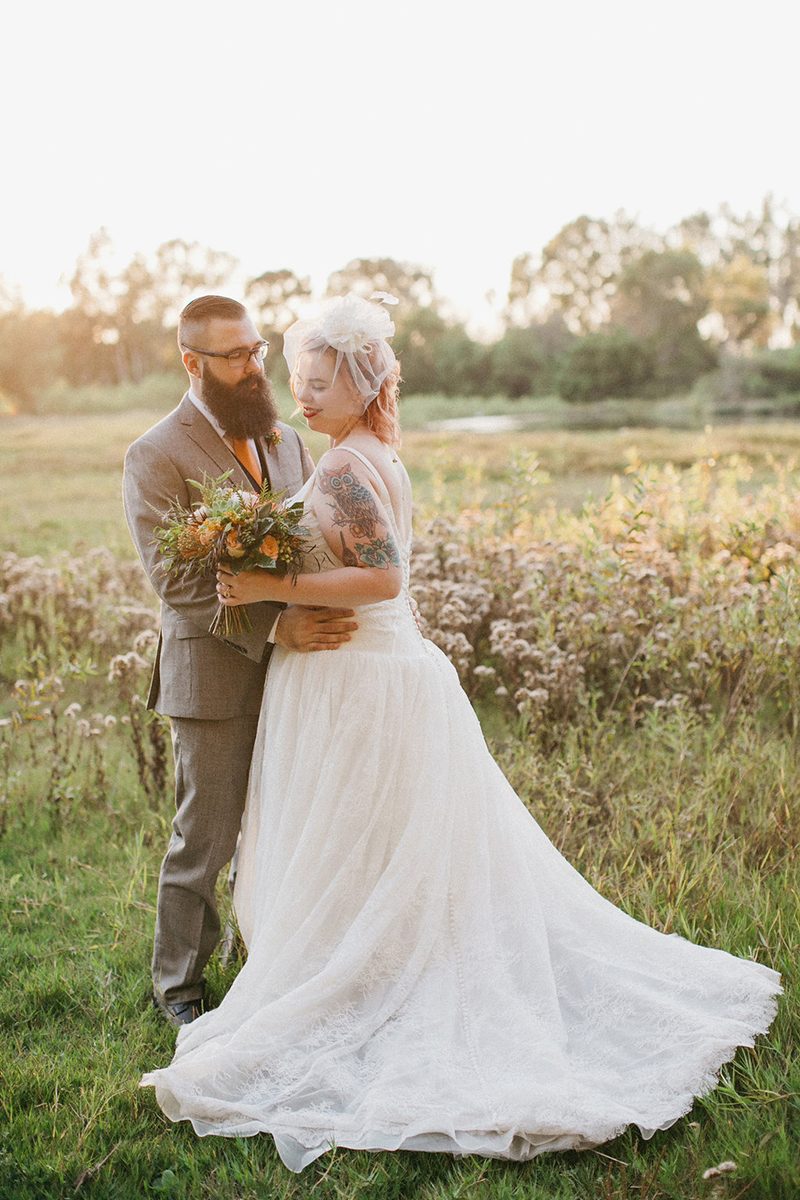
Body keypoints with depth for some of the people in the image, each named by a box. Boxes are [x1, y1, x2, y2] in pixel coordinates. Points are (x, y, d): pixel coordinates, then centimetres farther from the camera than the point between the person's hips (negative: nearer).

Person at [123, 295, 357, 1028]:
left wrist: (332, 617, -10)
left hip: (296, 665, 6)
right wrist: (273, 625, -27)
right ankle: (179, 985, 24)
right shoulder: (157, 458, -10)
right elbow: (175, 581, -18)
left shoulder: (286, 440, 11)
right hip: (216, 673, -5)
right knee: (206, 836, 5)